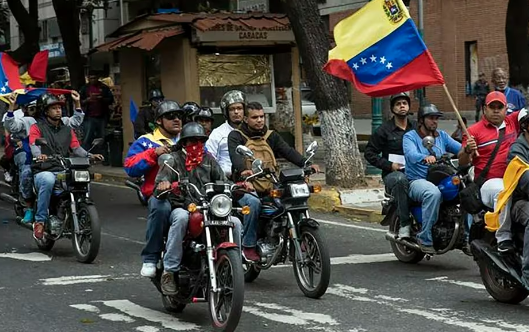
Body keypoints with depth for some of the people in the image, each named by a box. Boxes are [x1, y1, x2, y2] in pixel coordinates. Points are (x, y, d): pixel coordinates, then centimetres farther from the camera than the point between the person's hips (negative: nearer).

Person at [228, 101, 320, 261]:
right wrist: (243, 170, -37)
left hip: (270, 188, 4)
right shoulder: (236, 136, 6)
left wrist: (306, 164, -17)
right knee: (253, 203, -36)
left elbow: (288, 151, 2)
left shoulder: (271, 136, 18)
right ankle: (249, 246, -25)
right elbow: (235, 155, -15)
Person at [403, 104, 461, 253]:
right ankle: (425, 238, -31)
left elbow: (460, 148, 4)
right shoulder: (410, 136, 3)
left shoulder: (442, 136, 19)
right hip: (418, 180, -5)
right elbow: (411, 154, -19)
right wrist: (425, 157, -40)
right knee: (433, 193, -38)